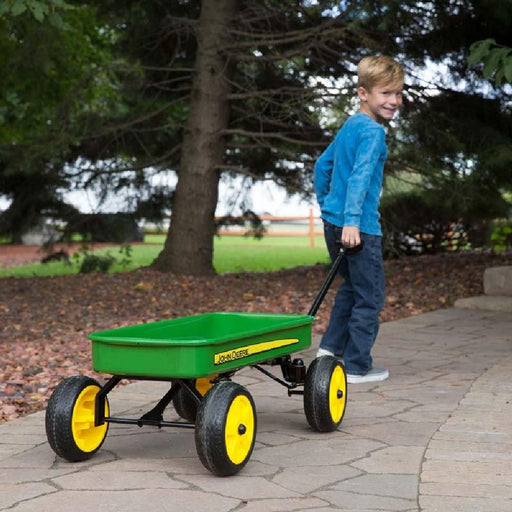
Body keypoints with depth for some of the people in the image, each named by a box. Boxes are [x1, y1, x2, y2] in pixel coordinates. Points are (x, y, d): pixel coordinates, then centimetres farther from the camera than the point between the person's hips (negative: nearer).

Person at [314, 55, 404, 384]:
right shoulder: (373, 131, -14)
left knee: (352, 286, 25)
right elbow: (360, 176, -24)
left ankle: (331, 347, 24)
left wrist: (326, 205, 33)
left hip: (333, 221, 9)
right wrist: (351, 221, -29)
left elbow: (322, 165, 24)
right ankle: (358, 367, 7)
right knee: (370, 298, 2)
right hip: (360, 227, -9)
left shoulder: (349, 126, 15)